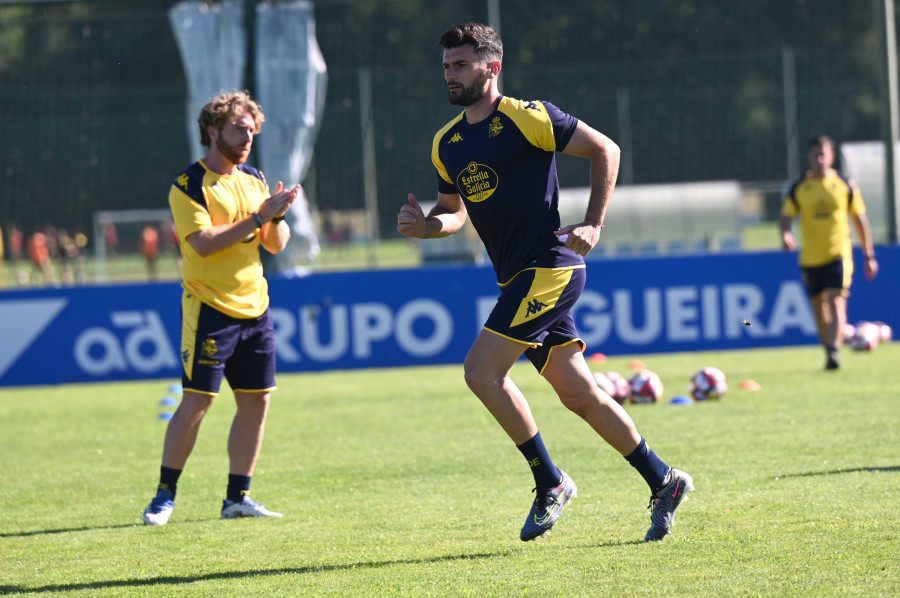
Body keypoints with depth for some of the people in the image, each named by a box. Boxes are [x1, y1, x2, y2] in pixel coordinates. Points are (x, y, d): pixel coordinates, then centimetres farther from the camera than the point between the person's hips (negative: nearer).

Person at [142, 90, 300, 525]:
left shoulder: (253, 180, 12)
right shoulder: (189, 186, -8)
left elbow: (276, 245, 11)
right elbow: (203, 243, -21)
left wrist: (278, 216, -10)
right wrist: (259, 217, -22)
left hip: (254, 306, 6)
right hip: (209, 306, -6)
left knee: (256, 402, 4)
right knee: (197, 400, -8)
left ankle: (237, 497, 12)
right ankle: (165, 495, 1)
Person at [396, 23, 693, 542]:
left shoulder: (527, 118, -9)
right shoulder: (447, 144, 13)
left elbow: (605, 150, -5)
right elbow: (456, 211, 24)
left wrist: (593, 225, -11)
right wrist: (425, 225, 2)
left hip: (549, 265, -8)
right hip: (519, 279, 8)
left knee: (482, 371, -15)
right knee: (578, 392, 7)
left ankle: (551, 483, -5)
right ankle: (663, 482, 17)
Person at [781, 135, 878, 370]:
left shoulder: (844, 185, 2)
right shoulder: (798, 188, 4)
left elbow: (860, 220, 8)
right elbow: (787, 216, 2)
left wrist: (869, 256, 8)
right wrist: (786, 234, -22)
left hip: (838, 254, -2)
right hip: (810, 258, 3)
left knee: (836, 302, -17)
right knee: (819, 308, 10)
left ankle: (834, 352, -25)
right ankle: (828, 349, 25)